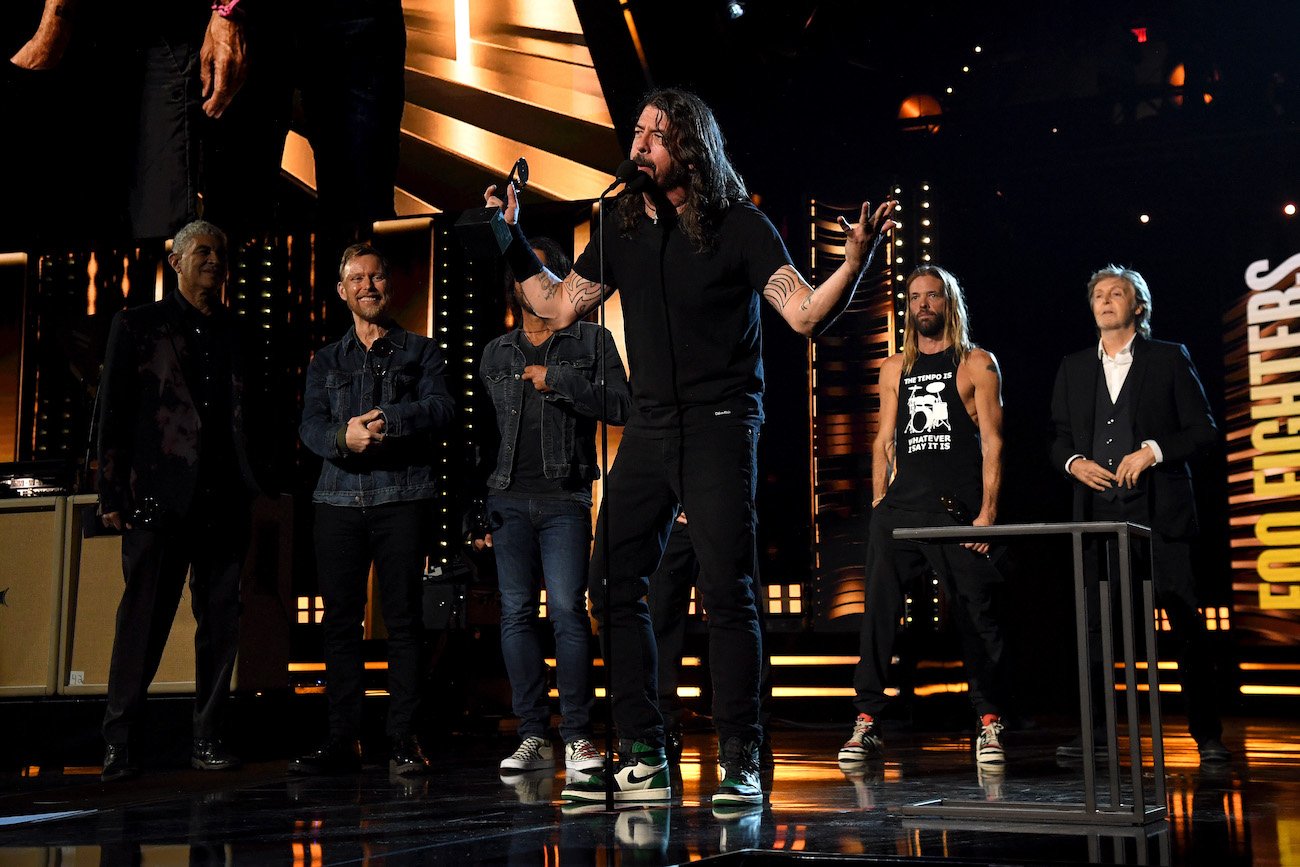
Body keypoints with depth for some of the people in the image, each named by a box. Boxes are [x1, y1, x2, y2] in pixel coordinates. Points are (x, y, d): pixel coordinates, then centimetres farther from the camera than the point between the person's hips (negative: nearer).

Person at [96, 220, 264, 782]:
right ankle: (118, 744, 4)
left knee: (220, 623, 4)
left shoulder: (239, 334, 18)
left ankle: (208, 738, 12)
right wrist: (113, 492, -5)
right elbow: (113, 412, 2)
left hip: (225, 499, 4)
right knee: (143, 622, -3)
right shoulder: (137, 325, 8)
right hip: (160, 497, -4)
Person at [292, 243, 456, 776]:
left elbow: (441, 407, -4)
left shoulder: (421, 351, 13)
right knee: (340, 620, 1)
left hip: (403, 497, -2)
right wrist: (344, 437, -18)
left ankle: (403, 740, 0)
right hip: (339, 499, 3)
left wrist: (387, 418, -20)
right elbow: (310, 426, 4)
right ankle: (342, 741, 6)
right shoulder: (326, 361, 19)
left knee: (403, 619, -4)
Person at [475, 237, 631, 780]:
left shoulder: (592, 341, 9)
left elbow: (620, 407, -3)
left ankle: (577, 737, -5)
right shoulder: (496, 353, 17)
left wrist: (556, 381, -10)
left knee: (567, 610, -11)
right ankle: (532, 737, 5)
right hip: (508, 499, 3)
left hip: (565, 497, -3)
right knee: (515, 614, 0)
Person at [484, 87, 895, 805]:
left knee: (726, 593, -8)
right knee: (614, 583, 1)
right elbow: (558, 308, 18)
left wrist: (855, 261, -28)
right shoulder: (622, 229, 11)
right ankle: (641, 759, 9)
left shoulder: (740, 226, -5)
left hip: (719, 424, -5)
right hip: (648, 429, 6)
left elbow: (806, 315, -13)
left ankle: (739, 763, 0)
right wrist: (512, 241, 16)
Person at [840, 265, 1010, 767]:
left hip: (956, 510, -3)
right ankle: (866, 724, 0)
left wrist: (987, 511, -8)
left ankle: (989, 725, 7)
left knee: (976, 617, -3)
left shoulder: (977, 364, 7)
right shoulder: (895, 369, 18)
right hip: (899, 510, 3)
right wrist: (879, 504, 7)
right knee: (879, 613, -3)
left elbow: (991, 442, 1)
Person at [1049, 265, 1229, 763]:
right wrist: (1074, 462, -4)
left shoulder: (1170, 359, 5)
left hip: (1159, 513, -3)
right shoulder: (1074, 368, 15)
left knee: (1185, 625, -2)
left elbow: (1203, 430, 2)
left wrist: (1154, 451, -13)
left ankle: (1207, 736, 6)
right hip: (1098, 514, 3)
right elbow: (1059, 439, 17)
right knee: (1094, 627, 3)